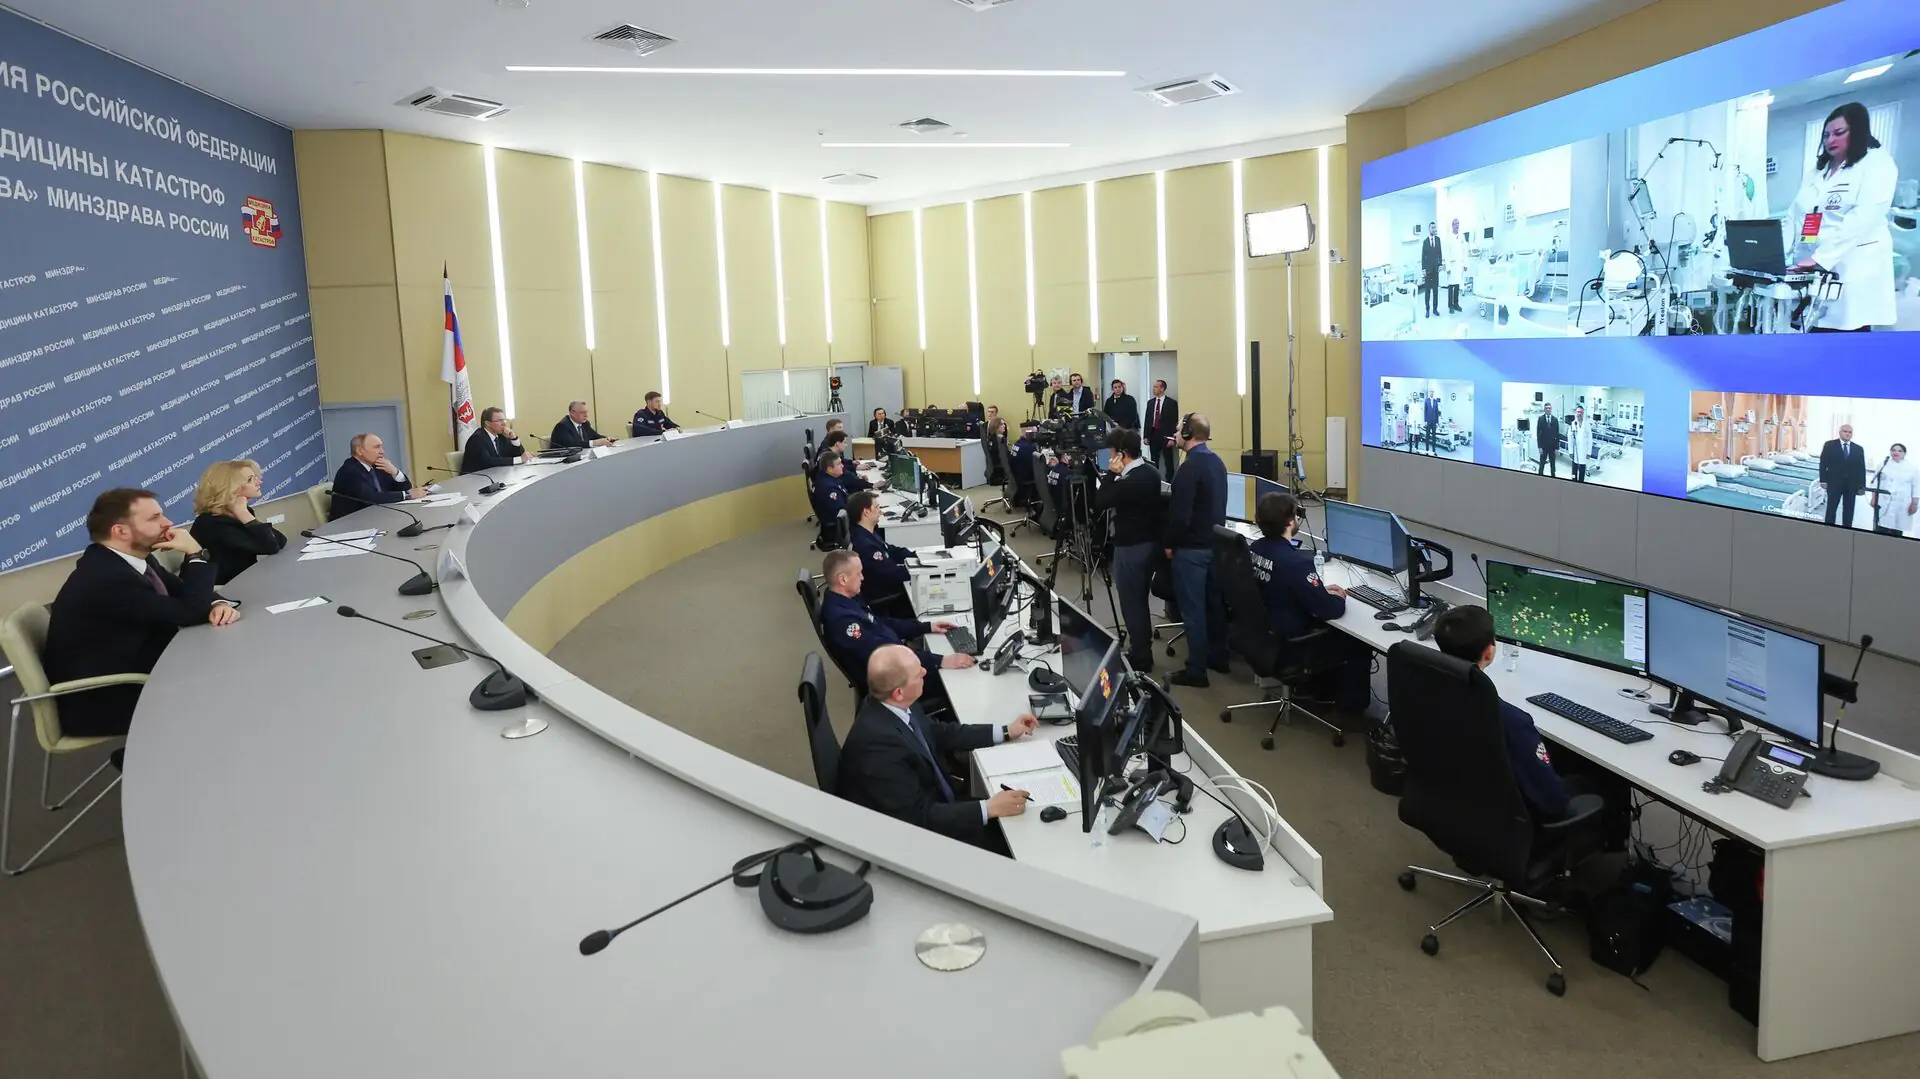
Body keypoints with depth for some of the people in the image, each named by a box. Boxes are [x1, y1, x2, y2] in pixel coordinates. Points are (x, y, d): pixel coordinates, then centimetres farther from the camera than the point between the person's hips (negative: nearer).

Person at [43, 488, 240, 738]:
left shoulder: (134, 560, 1)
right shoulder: (106, 578, -28)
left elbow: (185, 594, 8)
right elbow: (190, 612, -26)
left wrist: (218, 604, -15)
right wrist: (196, 554, -18)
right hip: (100, 703, -9)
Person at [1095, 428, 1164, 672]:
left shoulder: (1127, 482, -26)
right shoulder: (1152, 473, 3)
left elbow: (1099, 504, -17)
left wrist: (1111, 474, -15)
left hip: (1130, 547, -9)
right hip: (1150, 542, 9)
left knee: (1131, 603, 2)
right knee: (1140, 600, 19)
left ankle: (1139, 659, 10)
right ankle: (1143, 651, 29)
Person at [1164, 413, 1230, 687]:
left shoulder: (1189, 468, -22)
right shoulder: (1217, 462, 8)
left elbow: (1180, 514, -22)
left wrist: (1169, 543, -8)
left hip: (1191, 548, -9)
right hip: (1216, 542, 9)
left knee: (1192, 609, -2)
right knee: (1214, 602, 18)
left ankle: (1196, 670, 3)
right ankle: (1218, 657, 28)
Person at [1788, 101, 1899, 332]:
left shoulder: (1877, 162, 1)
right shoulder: (1816, 171, 22)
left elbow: (1863, 218, -13)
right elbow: (1794, 216, 15)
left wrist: (1819, 257, -23)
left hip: (1852, 272, -5)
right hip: (1814, 272, 5)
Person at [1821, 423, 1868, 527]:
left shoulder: (1858, 449, 10)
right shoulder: (1830, 445, 2)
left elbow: (1861, 468, 7)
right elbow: (1823, 463, -1)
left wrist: (1862, 486, 1)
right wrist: (1823, 480, -8)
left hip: (1851, 485, 3)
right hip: (1834, 483, -3)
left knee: (1848, 511, 6)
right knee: (1831, 508, 0)